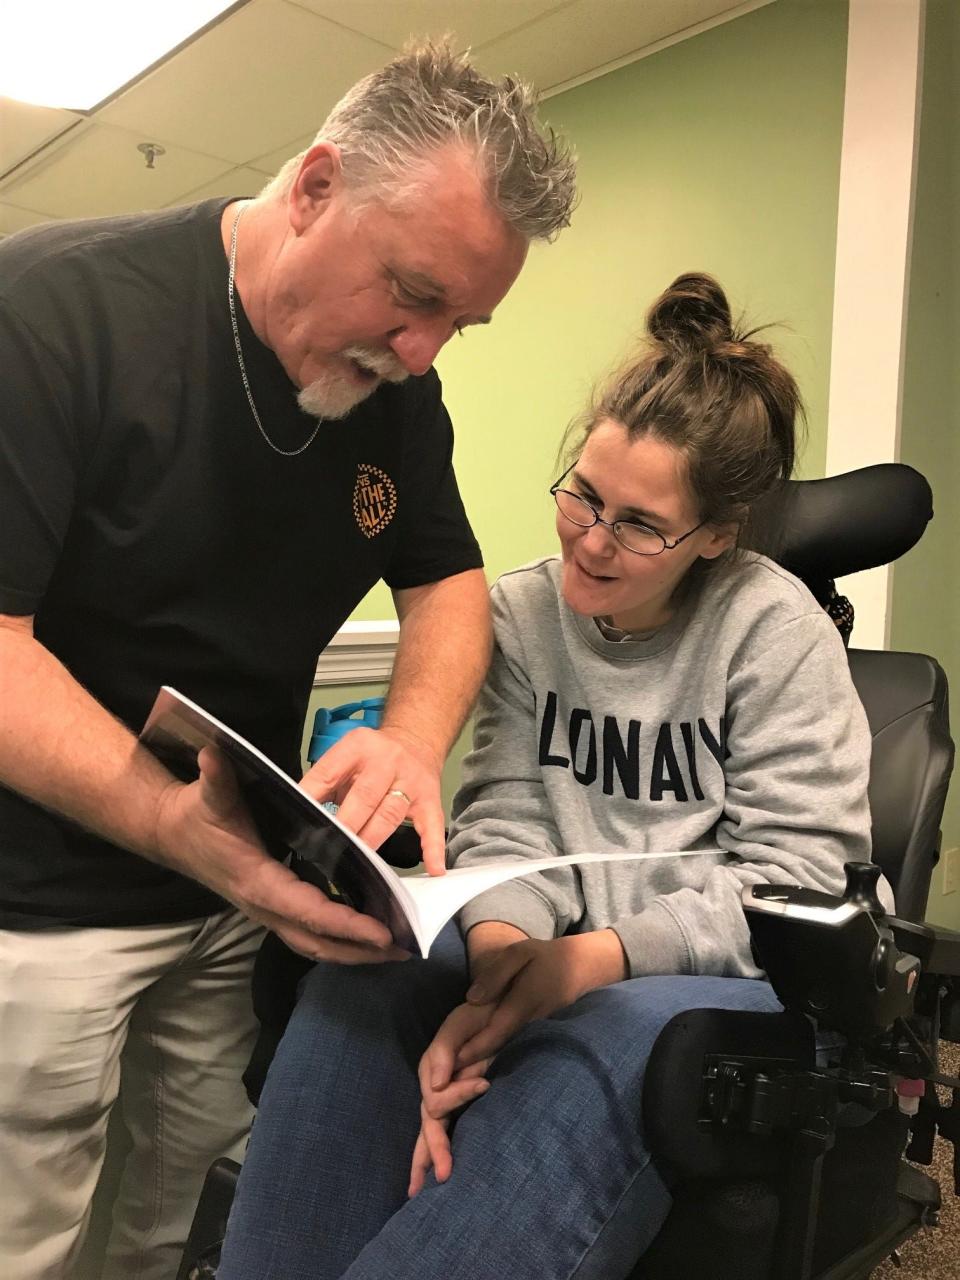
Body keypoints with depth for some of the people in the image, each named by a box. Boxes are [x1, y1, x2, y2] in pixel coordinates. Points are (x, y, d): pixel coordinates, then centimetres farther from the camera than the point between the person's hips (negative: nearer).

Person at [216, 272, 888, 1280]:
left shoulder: (775, 630, -8)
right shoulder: (521, 610, 4)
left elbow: (794, 873, -10)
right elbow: (504, 817, -3)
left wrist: (602, 955, -24)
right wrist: (499, 954, -24)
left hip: (732, 971, -2)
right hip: (550, 949, 3)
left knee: (581, 1064, -37)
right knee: (356, 990, -27)